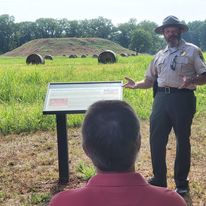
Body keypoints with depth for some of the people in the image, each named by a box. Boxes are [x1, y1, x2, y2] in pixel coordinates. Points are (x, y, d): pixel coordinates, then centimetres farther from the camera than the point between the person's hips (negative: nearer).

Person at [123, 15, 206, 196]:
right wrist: (136, 85, 1)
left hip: (183, 99, -4)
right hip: (161, 98, 5)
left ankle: (182, 182, 21)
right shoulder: (160, 55, 17)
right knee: (156, 140, 5)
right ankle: (159, 180, 22)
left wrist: (191, 81, -23)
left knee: (182, 141, 5)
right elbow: (150, 81, 19)